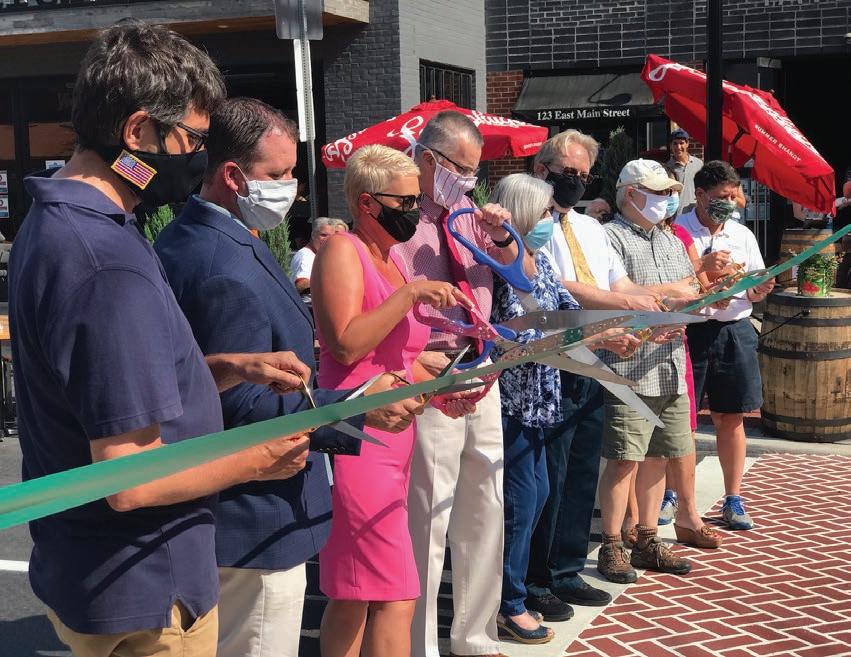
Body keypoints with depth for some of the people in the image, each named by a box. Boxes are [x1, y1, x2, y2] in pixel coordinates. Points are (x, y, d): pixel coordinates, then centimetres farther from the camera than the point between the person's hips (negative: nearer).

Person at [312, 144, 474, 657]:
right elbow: (346, 345, -21)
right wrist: (410, 294, -18)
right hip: (357, 439, -9)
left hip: (392, 441, 9)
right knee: (395, 597, -10)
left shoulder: (392, 259, 18)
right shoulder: (343, 250, -8)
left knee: (353, 596, 14)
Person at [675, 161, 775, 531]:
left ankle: (733, 499, 19)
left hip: (734, 332, 4)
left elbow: (753, 294, 12)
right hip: (689, 330, -4)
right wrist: (706, 278, -19)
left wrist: (761, 289, -10)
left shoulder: (743, 235, 11)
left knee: (731, 418, 9)